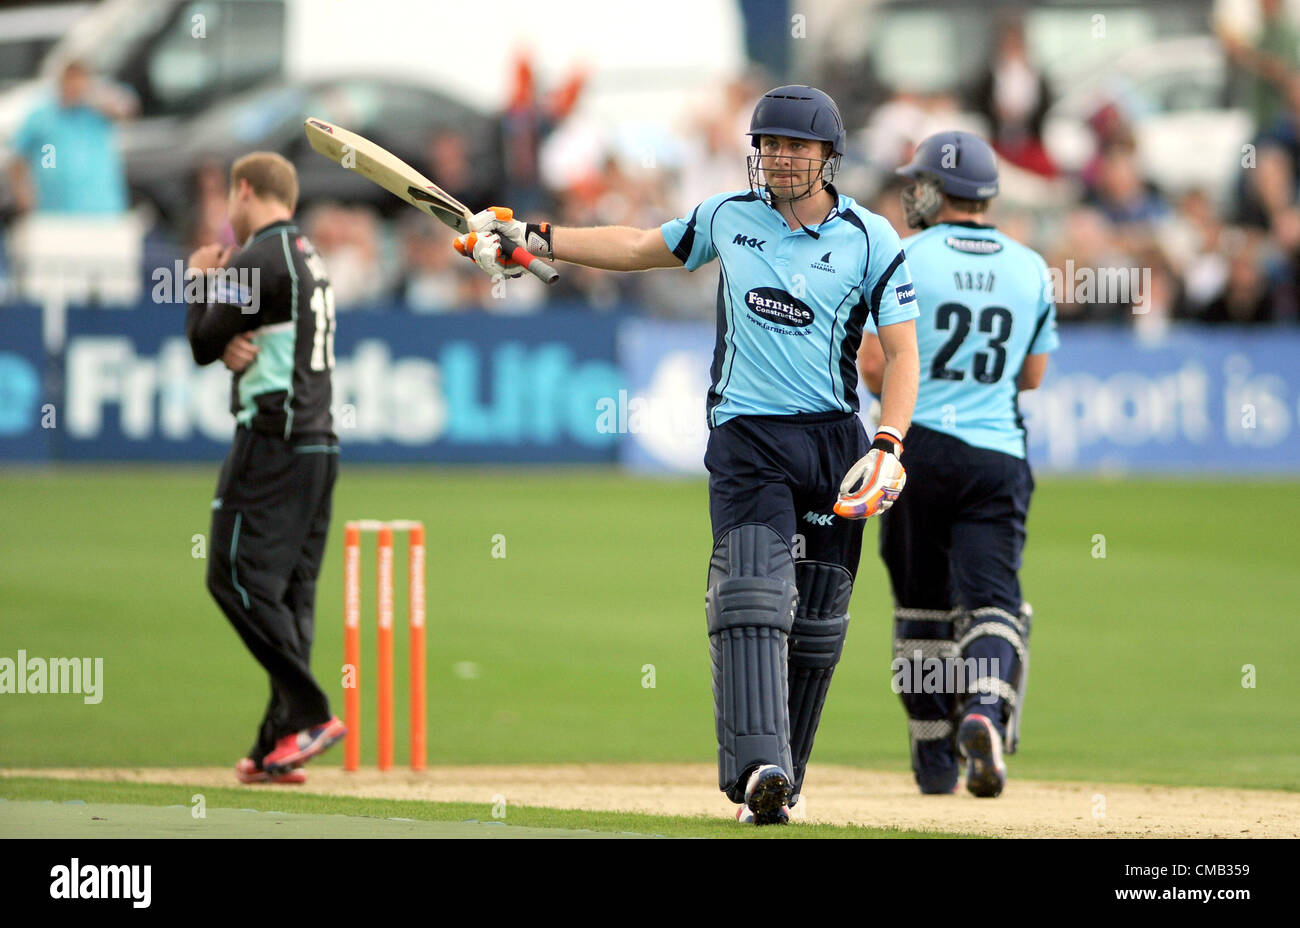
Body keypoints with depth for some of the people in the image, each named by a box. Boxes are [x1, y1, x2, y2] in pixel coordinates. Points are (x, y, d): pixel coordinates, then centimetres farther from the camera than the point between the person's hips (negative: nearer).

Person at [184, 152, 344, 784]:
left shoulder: (260, 259, -11)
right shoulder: (308, 258, 19)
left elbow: (202, 345, -6)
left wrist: (201, 282, 10)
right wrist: (234, 348, -5)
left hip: (273, 443, -9)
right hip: (320, 444, 9)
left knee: (238, 577, -9)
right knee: (290, 590, 8)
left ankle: (308, 713, -18)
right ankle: (280, 743, 5)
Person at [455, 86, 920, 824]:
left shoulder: (872, 241, 1)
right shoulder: (729, 217, 9)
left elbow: (903, 352, -3)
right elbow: (642, 247, 25)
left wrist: (888, 448, -16)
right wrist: (532, 239, 21)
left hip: (834, 442, 0)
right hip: (746, 438, 0)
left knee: (816, 623, 3)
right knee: (751, 596, -20)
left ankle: (783, 778, 16)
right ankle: (759, 768, -34)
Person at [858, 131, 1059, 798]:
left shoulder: (905, 258, -3)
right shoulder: (1031, 268, 10)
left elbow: (873, 363, -7)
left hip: (918, 444, -2)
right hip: (998, 453, 2)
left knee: (922, 606, 11)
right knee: (992, 598, -5)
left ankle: (935, 757, 16)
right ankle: (986, 712, -33)